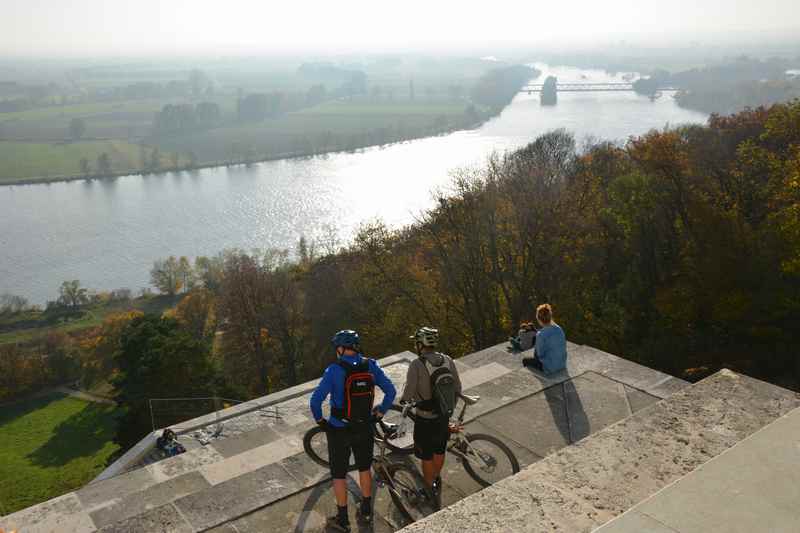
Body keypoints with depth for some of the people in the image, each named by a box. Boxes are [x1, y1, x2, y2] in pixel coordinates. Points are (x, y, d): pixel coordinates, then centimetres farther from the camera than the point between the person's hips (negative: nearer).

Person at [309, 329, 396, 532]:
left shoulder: (335, 370, -19)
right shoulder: (370, 366, -7)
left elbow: (315, 400, -24)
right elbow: (391, 392, -6)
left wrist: (319, 420, -7)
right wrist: (379, 413, 7)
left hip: (339, 430, -4)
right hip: (365, 428, 4)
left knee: (339, 475, 13)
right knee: (364, 469, 23)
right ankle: (366, 512, 36)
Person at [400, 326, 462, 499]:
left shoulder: (417, 365, -23)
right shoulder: (448, 361, -7)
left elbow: (408, 393, -23)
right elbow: (457, 389, 0)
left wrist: (403, 399, 0)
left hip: (425, 420, -5)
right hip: (444, 417, 5)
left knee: (427, 457, 15)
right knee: (440, 451, 26)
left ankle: (430, 489, 31)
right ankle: (437, 480, 47)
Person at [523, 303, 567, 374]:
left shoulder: (540, 335, -23)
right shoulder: (559, 329, -4)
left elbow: (540, 354, -16)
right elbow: (563, 346, 7)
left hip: (550, 368, -6)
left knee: (525, 360, 17)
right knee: (536, 353, 31)